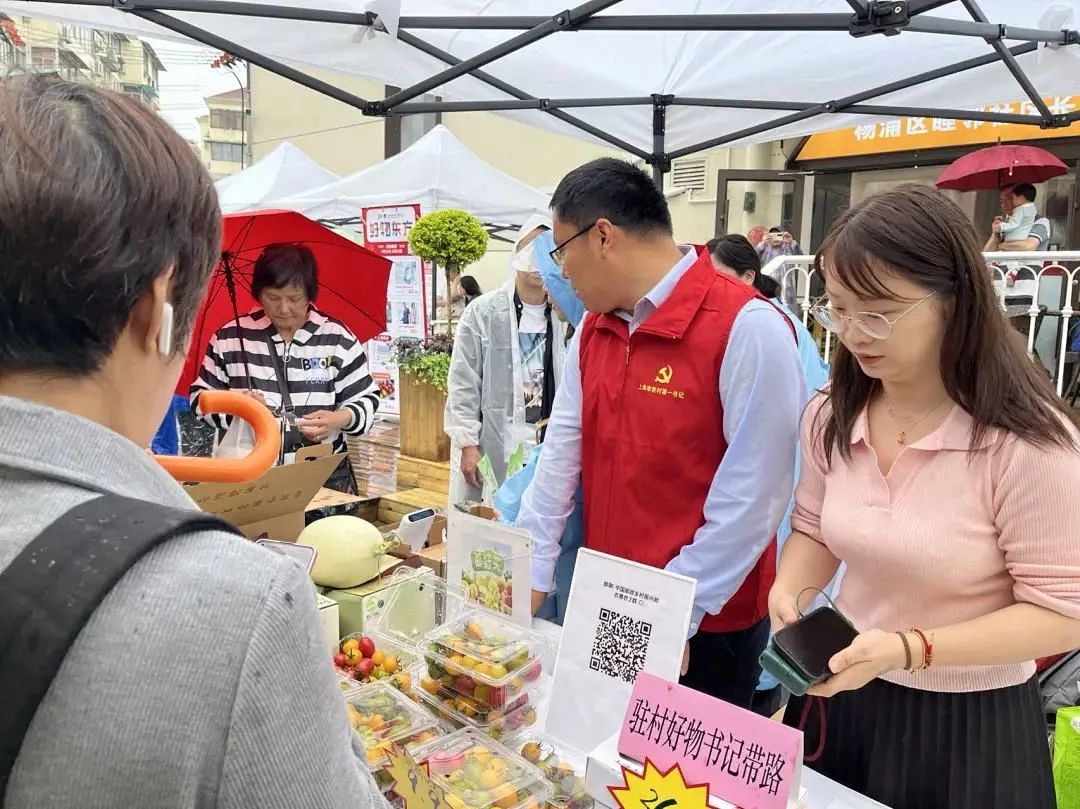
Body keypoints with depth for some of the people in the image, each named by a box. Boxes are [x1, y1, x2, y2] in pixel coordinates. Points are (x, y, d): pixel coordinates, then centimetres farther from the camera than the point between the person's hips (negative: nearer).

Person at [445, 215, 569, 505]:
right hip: (489, 445, -3)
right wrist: (468, 443, -8)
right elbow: (463, 385, -4)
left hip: (544, 445, 3)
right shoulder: (483, 312, -3)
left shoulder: (562, 316, 6)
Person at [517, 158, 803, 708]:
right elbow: (560, 453, 3)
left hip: (705, 627, -6)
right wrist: (530, 576, 1)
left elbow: (751, 497, -21)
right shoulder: (593, 329, 4)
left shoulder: (747, 329, -20)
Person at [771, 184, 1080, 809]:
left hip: (970, 727, -5)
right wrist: (788, 591, -12)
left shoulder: (1029, 441, -21)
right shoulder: (832, 417, -3)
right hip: (842, 699, 5)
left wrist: (909, 648, -29)